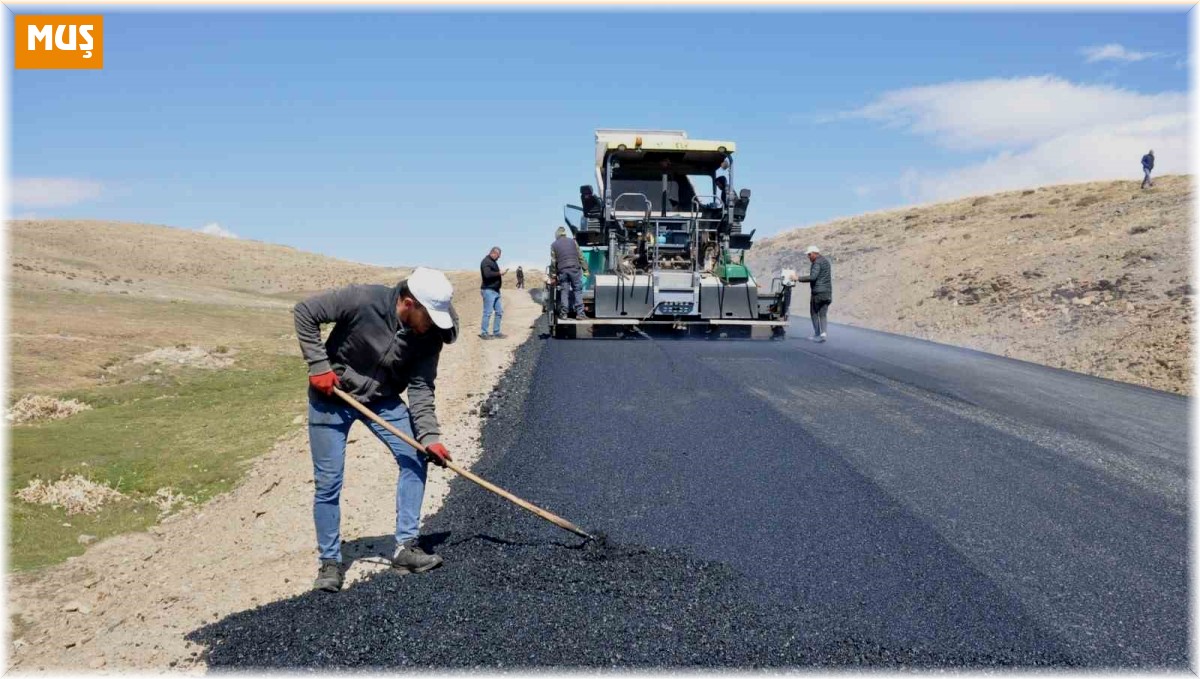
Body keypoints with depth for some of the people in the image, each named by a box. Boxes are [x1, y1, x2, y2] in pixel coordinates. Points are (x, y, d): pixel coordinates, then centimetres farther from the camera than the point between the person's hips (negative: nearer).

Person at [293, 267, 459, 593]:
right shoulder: (363, 300, -30)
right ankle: (329, 561, 15)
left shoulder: (430, 335, -17)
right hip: (331, 395, -4)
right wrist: (319, 365, -24)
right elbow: (304, 312, -21)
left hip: (382, 399, 4)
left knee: (415, 459, -6)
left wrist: (429, 436, -25)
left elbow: (421, 388, -15)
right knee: (328, 482, -1)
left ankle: (405, 547, 4)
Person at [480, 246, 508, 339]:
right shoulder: (486, 262, -13)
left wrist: (500, 274, 8)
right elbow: (488, 274, -27)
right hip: (488, 290, -10)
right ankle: (483, 333, -1)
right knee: (488, 312, -7)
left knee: (499, 311, 10)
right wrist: (499, 273, -20)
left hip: (496, 291, 10)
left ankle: (496, 332, 17)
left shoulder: (493, 262, 18)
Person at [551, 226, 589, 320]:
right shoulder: (572, 241, 8)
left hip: (562, 271, 0)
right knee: (578, 291, 3)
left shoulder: (554, 245, 7)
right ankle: (580, 313, -2)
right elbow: (580, 256, 6)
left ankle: (563, 313, 4)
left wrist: (553, 274, 12)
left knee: (564, 292, 5)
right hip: (575, 269, 0)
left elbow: (553, 261, 5)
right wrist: (585, 269, 9)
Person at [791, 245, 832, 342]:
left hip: (818, 292, -8)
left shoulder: (817, 262, -12)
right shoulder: (826, 261, 18)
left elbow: (813, 277, -23)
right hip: (827, 292, 8)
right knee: (822, 314, 7)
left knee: (814, 313, 4)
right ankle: (822, 334, -2)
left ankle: (817, 334, 3)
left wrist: (798, 278, -19)